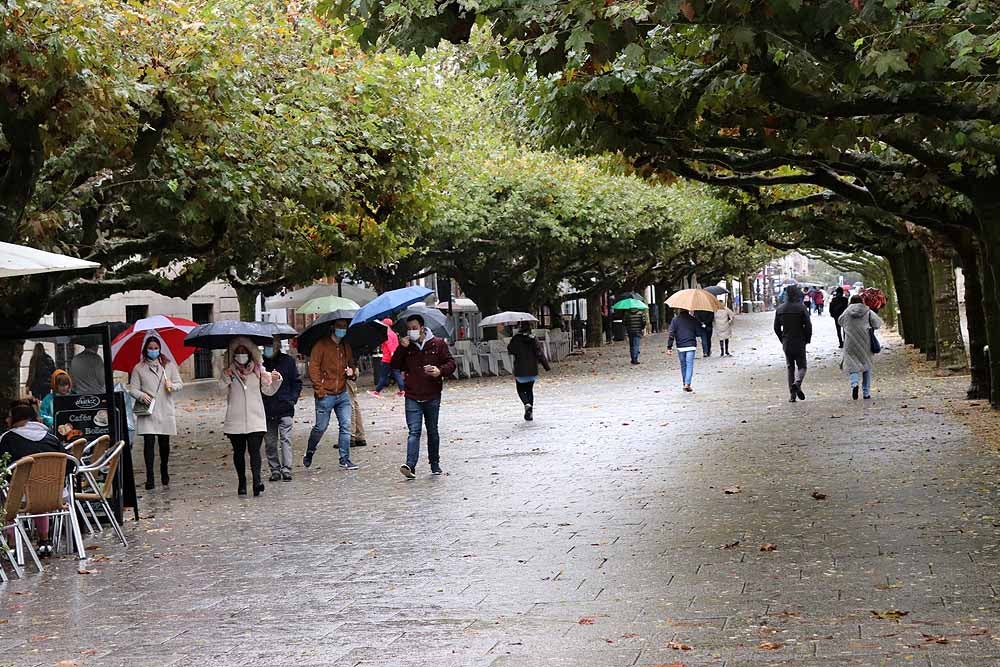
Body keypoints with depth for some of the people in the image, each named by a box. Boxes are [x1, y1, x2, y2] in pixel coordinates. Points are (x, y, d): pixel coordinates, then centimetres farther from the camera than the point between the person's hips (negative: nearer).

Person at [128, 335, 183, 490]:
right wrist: (142, 396, -17)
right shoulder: (139, 368, 5)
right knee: (149, 442, -10)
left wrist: (172, 386, -13)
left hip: (165, 411, 2)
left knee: (164, 443, 8)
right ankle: (149, 477, -8)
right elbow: (133, 389, 3)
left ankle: (164, 472, 28)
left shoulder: (169, 365, 8)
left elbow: (180, 384, 9)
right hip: (147, 411, -2)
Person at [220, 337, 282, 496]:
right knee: (239, 452, 6)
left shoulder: (258, 369, 10)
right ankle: (241, 483, 14)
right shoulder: (230, 371, 7)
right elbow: (221, 386, -10)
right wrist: (226, 376, -29)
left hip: (255, 419, -1)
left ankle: (257, 480, -23)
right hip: (235, 420, 1)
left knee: (254, 450, -13)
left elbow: (268, 390, 11)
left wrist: (276, 380, -8)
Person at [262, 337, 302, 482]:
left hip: (285, 409, -2)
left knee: (285, 439, -9)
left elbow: (297, 382, 9)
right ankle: (275, 470, 14)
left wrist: (292, 399, -3)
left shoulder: (288, 361, 4)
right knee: (270, 442, 5)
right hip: (266, 409, 2)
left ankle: (286, 469, -10)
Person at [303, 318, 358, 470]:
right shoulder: (321, 345, -6)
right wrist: (319, 389, -13)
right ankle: (309, 454, 25)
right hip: (326, 395, -5)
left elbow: (351, 363, 26)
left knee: (346, 426, -2)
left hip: (342, 394, 5)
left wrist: (351, 371, 2)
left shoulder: (346, 346, 13)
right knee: (320, 427, 2)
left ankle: (345, 460, 3)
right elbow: (313, 368, -9)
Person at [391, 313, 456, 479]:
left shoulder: (438, 344, 0)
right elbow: (395, 365, -1)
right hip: (412, 398, 0)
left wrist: (440, 371, -20)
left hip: (432, 397, 0)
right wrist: (401, 348, -14)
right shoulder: (406, 347, 5)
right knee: (414, 431, -11)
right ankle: (410, 466, -22)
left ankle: (435, 464, 26)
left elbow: (451, 363, 0)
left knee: (432, 431, 13)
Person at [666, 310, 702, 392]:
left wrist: (669, 347, -4)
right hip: (691, 346, -1)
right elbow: (699, 333, 1)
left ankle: (685, 384, 19)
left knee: (683, 365, 14)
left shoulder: (675, 320, 0)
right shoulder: (693, 319, -1)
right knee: (689, 365, -3)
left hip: (680, 347, 1)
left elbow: (671, 334, -5)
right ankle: (687, 384, -16)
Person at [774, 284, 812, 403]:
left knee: (790, 368, 12)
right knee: (801, 366, 6)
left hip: (786, 344, 4)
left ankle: (792, 394, 7)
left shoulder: (780, 309, 4)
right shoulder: (801, 307, -10)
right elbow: (808, 325, -13)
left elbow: (776, 327, 8)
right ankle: (797, 383, -25)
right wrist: (807, 339, 1)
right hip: (799, 343, -4)